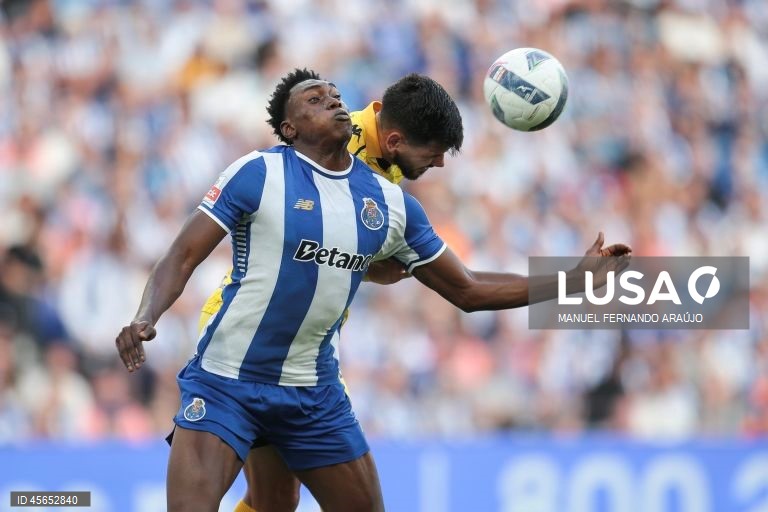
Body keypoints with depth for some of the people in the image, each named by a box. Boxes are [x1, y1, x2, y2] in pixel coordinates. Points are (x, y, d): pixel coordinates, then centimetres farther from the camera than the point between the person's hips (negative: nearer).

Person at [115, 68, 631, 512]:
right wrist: (145, 319, -29)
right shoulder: (259, 173, -9)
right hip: (227, 383, -5)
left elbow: (468, 289, 11)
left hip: (314, 390, 5)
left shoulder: (390, 201, 5)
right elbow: (183, 256, -10)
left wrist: (578, 279, 7)